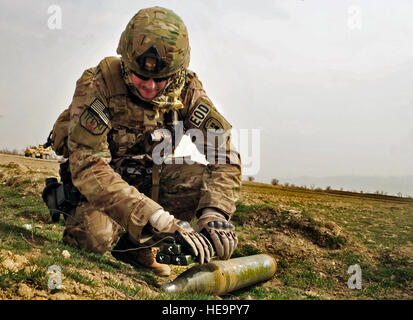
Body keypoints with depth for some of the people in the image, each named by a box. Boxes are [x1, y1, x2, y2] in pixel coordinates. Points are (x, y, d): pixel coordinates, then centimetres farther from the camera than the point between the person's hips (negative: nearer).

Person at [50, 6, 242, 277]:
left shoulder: (187, 89, -16)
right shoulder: (98, 85, -27)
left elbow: (225, 153, -20)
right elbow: (89, 168, -37)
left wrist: (214, 214, -38)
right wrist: (162, 222, -47)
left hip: (147, 178, 4)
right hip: (97, 181, -3)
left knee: (205, 178, -22)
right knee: (95, 235, -32)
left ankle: (134, 242, -5)